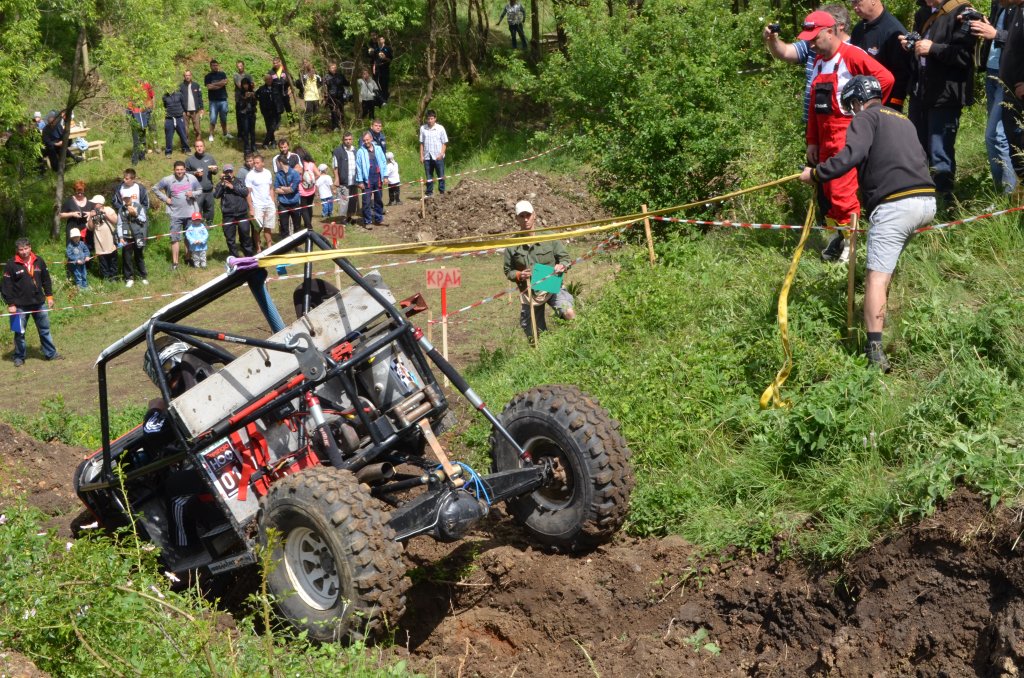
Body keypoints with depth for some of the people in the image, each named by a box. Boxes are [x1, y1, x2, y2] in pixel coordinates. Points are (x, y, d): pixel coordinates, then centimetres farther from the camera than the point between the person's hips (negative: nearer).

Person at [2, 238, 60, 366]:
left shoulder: (39, 262, 1)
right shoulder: (11, 265, -11)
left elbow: (46, 280, 11)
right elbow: (6, 286, -9)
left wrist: (49, 296, 7)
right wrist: (10, 304, -12)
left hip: (39, 303, 3)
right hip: (20, 306, -3)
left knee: (45, 330, 12)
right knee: (20, 333, 7)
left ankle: (51, 353, 23)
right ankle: (19, 357, 20)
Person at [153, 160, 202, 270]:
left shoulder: (192, 179, -2)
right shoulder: (168, 180, -6)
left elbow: (200, 190, 9)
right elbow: (155, 188, 6)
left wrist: (193, 194, -12)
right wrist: (165, 198, -3)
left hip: (190, 214, 2)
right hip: (175, 215, -2)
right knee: (175, 238, -3)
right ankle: (174, 262, 1)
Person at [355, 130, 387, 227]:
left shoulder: (378, 149, 4)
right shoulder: (360, 152, -5)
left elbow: (384, 162, 6)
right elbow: (358, 167, -5)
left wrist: (385, 176, 2)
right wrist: (360, 181, -8)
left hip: (378, 178, 3)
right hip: (367, 179, -3)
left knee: (378, 200, 13)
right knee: (367, 201, -2)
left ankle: (379, 219, 23)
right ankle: (367, 221, 3)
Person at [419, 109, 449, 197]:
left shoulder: (440, 128, -1)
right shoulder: (423, 128, 4)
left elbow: (444, 143, 1)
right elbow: (421, 143, 8)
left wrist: (441, 154, -11)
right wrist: (421, 156, 2)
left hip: (438, 157, -2)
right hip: (427, 156, 2)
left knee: (441, 176, 2)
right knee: (428, 176, 5)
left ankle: (442, 192, 9)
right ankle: (429, 193, 11)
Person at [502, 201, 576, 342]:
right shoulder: (512, 245, -2)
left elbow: (565, 258, 4)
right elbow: (508, 271, 8)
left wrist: (562, 265, -19)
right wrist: (519, 275, -13)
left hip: (552, 287, -1)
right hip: (528, 292, 1)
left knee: (569, 313, -29)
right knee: (535, 337, 6)